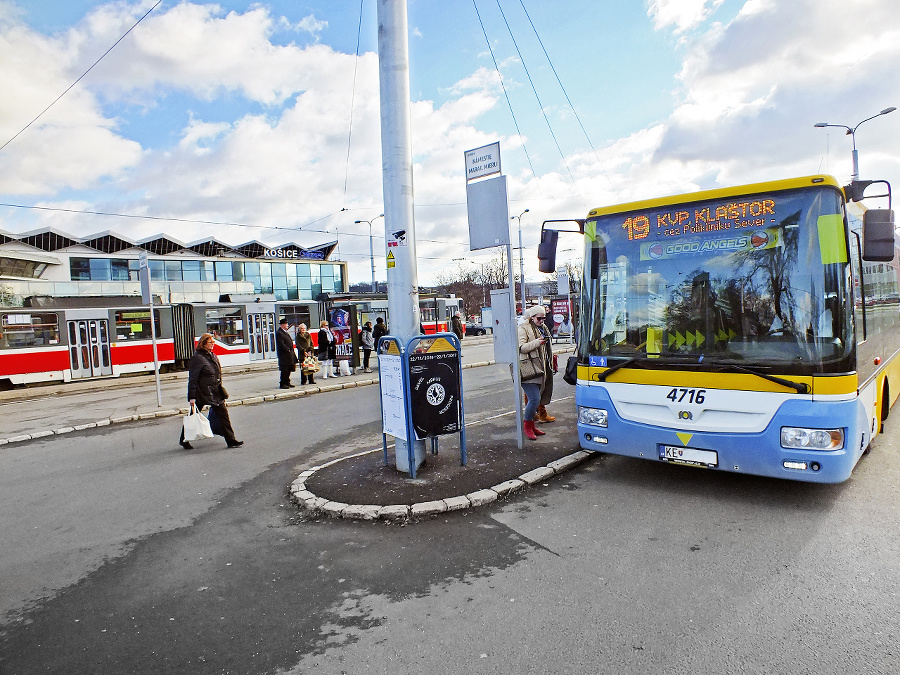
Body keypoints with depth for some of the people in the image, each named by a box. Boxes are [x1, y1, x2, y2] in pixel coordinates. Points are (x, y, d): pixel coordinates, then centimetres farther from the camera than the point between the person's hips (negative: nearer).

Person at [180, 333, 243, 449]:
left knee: (223, 413, 0)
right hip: (202, 393, -7)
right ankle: (184, 440, 27)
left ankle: (231, 440, 1)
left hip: (215, 392, 7)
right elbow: (192, 379, -14)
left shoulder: (212, 356, 11)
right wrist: (192, 397, -16)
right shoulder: (197, 358, -13)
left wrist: (221, 392, 21)